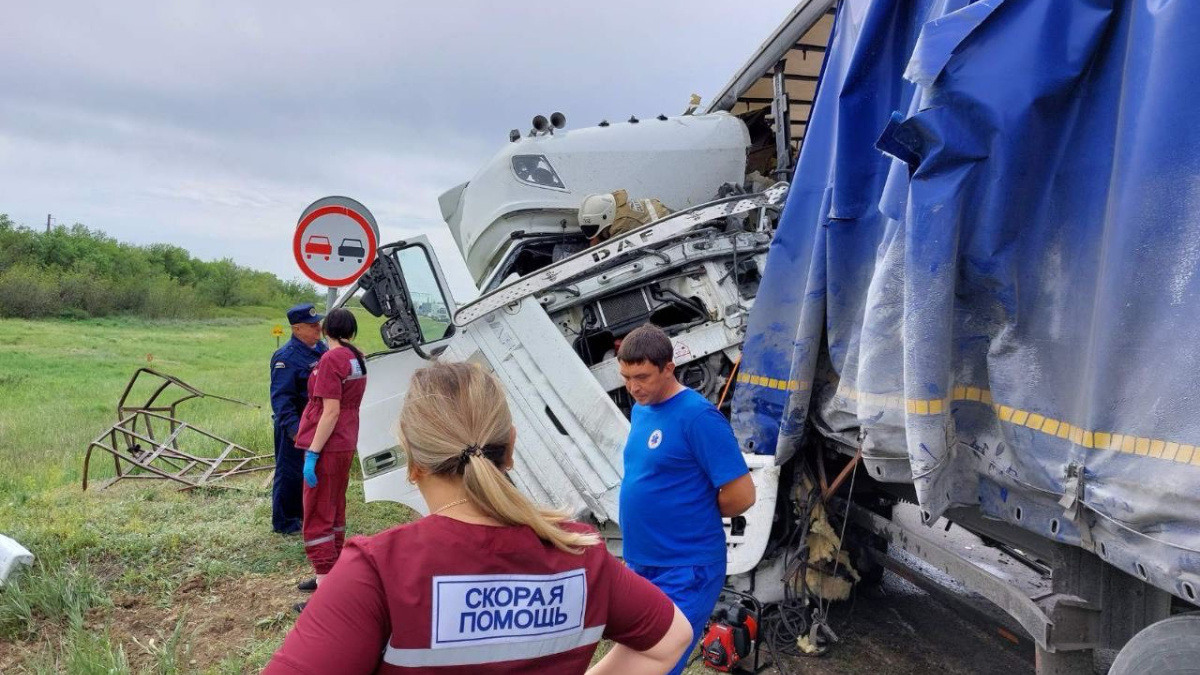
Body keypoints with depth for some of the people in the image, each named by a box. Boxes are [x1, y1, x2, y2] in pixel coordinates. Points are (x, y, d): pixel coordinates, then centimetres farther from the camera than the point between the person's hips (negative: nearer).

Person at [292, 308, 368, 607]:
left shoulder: (332, 359, -17)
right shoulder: (358, 358, 7)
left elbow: (330, 412, -21)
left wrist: (312, 453, -20)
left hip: (328, 447, -8)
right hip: (346, 444, 8)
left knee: (317, 517, -3)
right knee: (335, 510, 18)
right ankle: (331, 574, 29)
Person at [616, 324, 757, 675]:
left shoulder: (698, 416, -19)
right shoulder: (640, 409, 7)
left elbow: (741, 495, -19)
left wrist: (697, 515, -4)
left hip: (685, 573, -8)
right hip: (640, 564, 9)